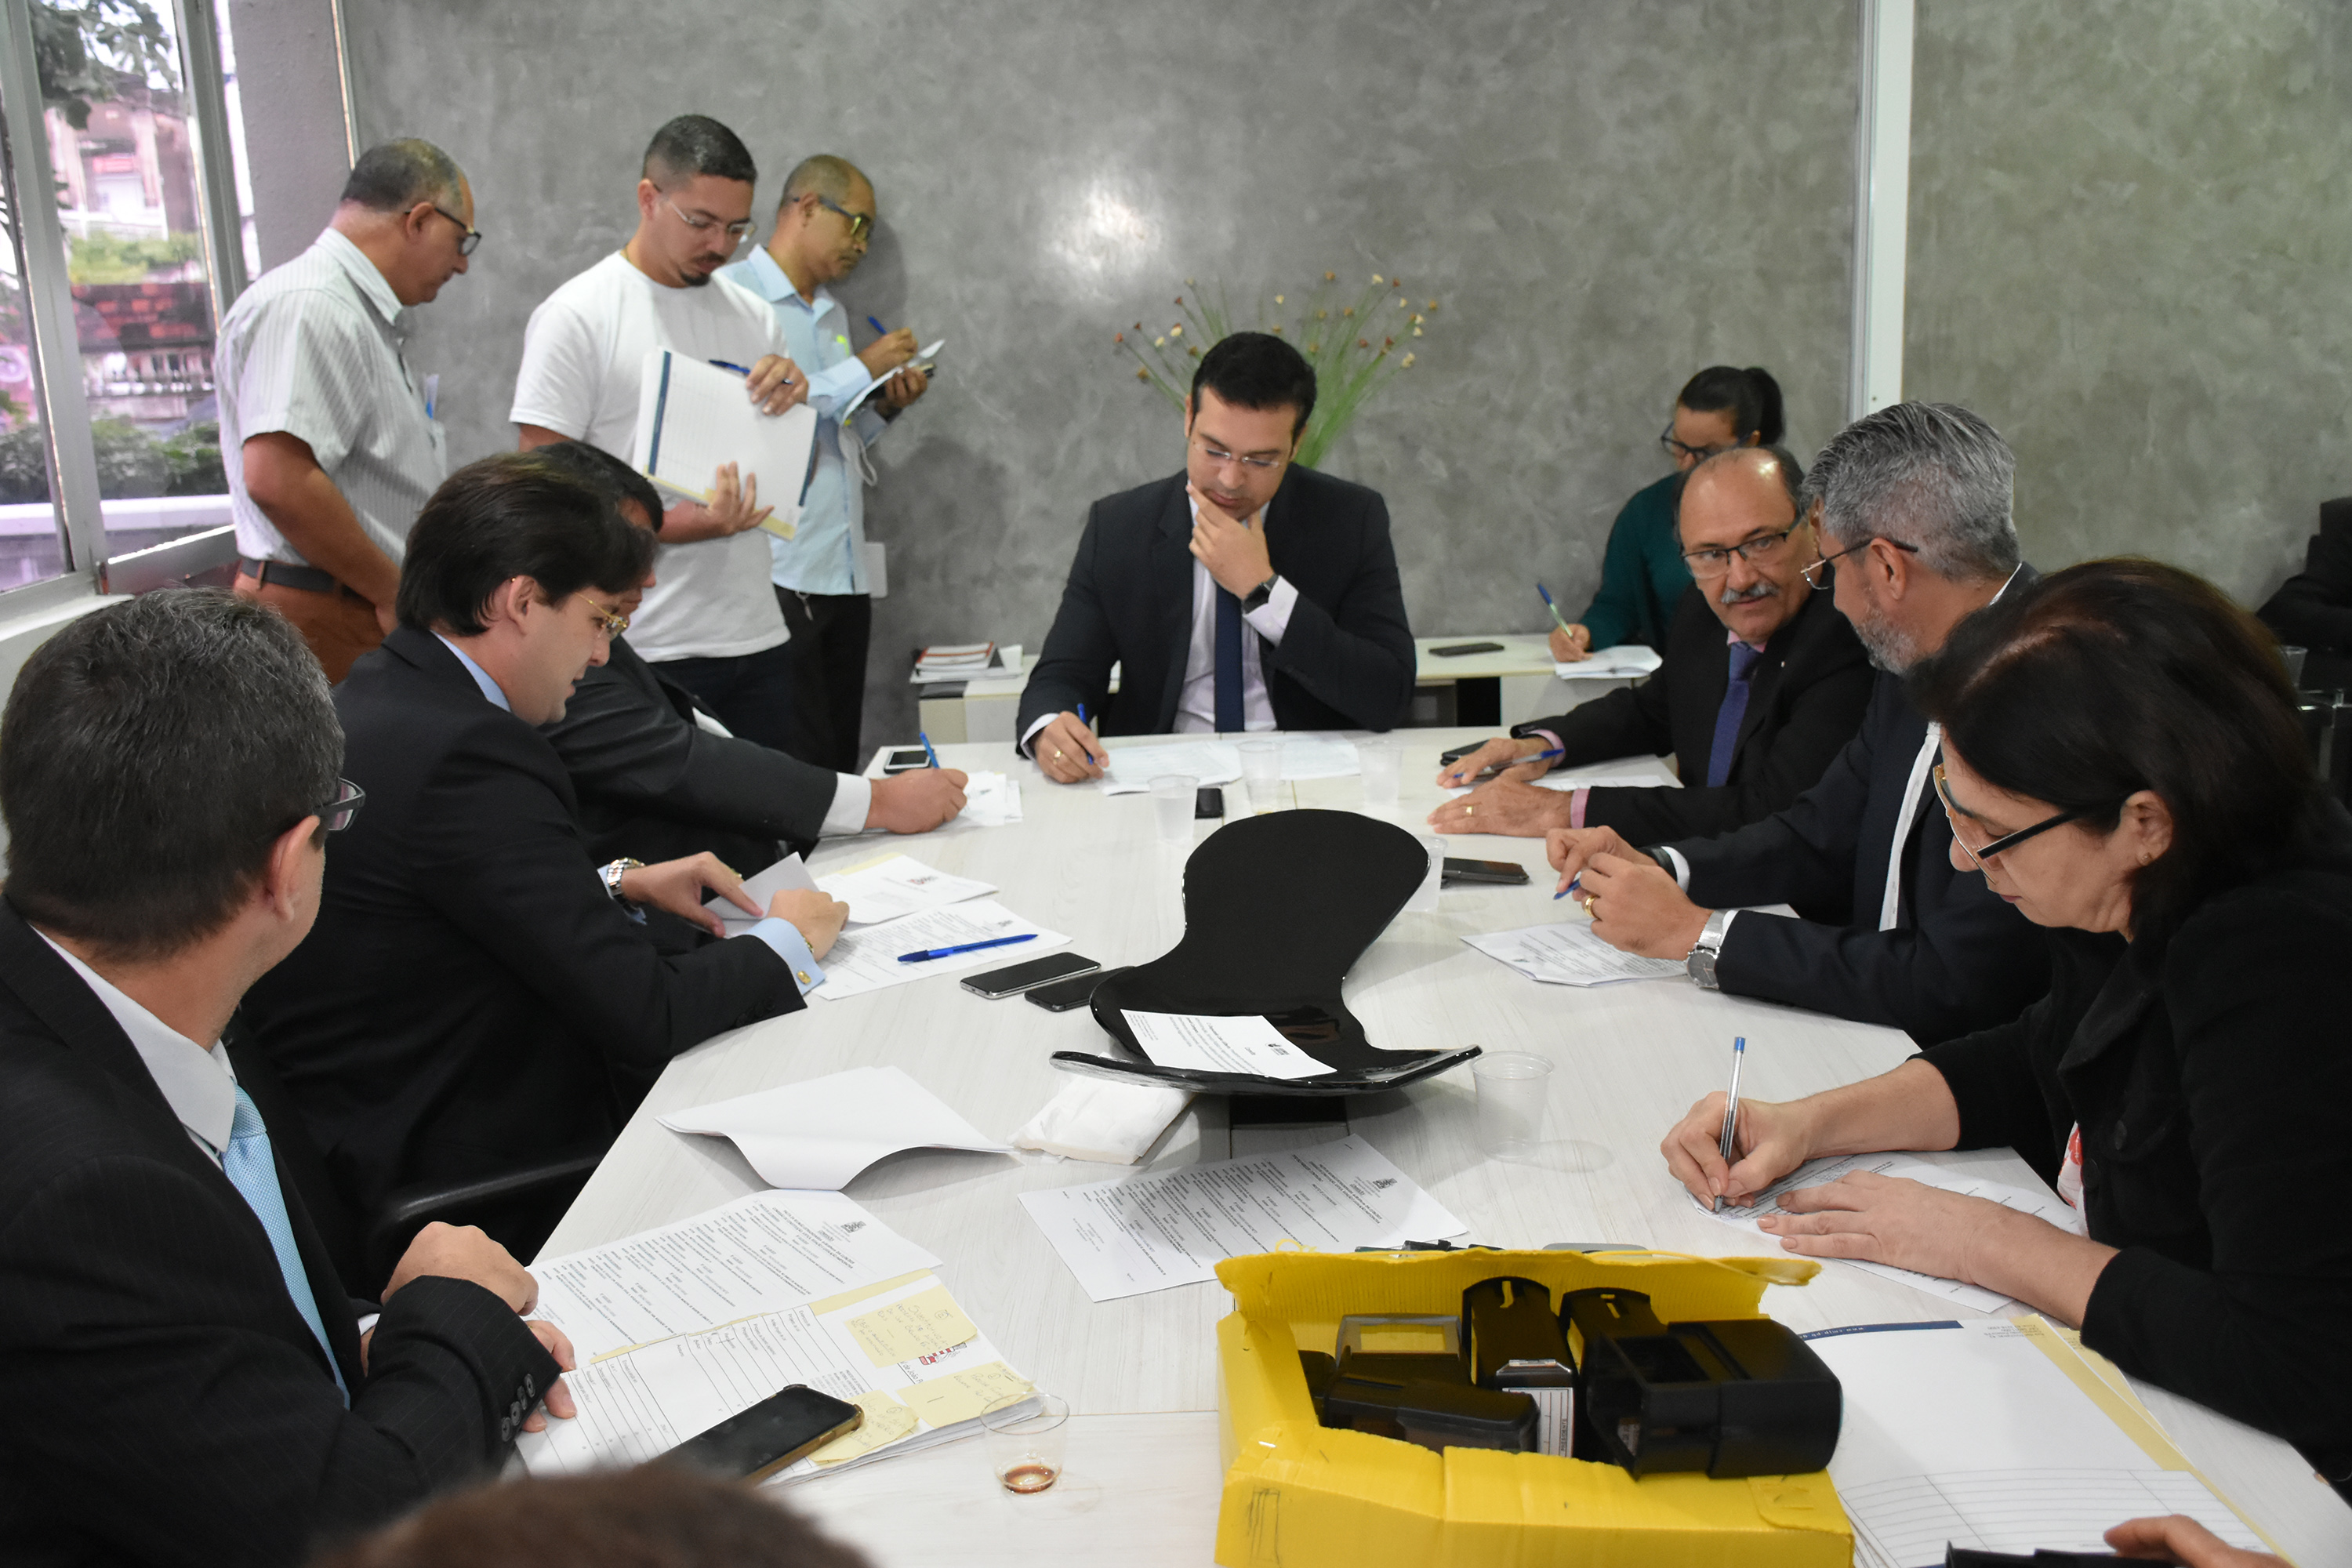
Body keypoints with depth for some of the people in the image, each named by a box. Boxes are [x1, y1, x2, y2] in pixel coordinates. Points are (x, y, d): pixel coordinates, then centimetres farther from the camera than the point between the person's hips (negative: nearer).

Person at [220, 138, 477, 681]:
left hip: (373, 612, 10)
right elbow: (277, 480, -25)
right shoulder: (308, 306, -13)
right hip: (326, 628, -10)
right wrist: (392, 593, -17)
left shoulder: (362, 311, 22)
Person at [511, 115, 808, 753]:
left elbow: (792, 481, 18)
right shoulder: (577, 315, -5)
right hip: (644, 651, -5)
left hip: (754, 635, 6)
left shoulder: (754, 316, 13)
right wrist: (675, 526, -23)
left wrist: (792, 399, -3)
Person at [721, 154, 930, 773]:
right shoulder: (733, 293, -5)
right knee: (795, 769, -7)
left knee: (840, 762, 8)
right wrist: (860, 371, -11)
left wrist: (884, 407, 7)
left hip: (844, 575, 8)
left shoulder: (833, 314, 21)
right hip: (779, 576, -8)